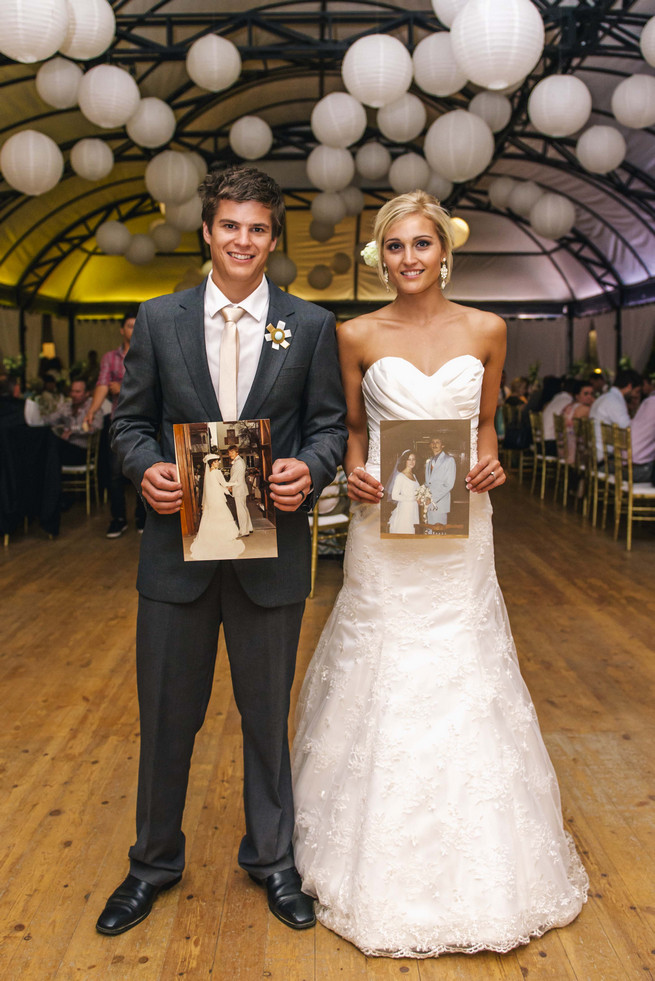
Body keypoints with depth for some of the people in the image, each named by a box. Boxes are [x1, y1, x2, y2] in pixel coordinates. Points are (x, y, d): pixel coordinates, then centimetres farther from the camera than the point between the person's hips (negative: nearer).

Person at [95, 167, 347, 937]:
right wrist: (146, 469, -14)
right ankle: (154, 861, 36)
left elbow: (329, 424, 3)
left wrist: (311, 470, -17)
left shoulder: (312, 326, 2)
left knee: (267, 714, 14)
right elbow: (131, 420, 6)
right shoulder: (158, 320, 4)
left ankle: (271, 858, 37)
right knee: (166, 714, 13)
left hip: (272, 550, 0)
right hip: (178, 544, 1)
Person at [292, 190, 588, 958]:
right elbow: (350, 427, 9)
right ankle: (381, 861, 26)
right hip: (383, 532, -1)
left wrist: (489, 462, -7)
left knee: (465, 685, 8)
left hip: (460, 534, 1)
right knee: (381, 686, 5)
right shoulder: (358, 337, 0)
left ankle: (473, 863, 30)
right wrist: (353, 473, -10)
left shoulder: (486, 331, 3)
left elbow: (485, 422, 13)